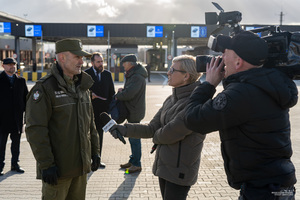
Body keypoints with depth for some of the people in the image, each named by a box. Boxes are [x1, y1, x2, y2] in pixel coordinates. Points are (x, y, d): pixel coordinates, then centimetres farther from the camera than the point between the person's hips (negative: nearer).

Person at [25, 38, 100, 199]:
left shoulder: (82, 86, 12)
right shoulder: (44, 88, -13)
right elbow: (35, 130, -18)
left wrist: (95, 151, 15)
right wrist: (46, 164, -20)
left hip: (81, 166, 7)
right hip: (58, 168, -7)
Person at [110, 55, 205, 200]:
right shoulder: (171, 100, 7)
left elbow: (170, 133, -23)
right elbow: (152, 128, 6)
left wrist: (156, 137, -1)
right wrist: (123, 129, -5)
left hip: (179, 172, -8)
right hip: (164, 166, 8)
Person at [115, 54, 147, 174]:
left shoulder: (137, 77, -20)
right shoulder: (132, 75, 14)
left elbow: (129, 93, -29)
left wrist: (117, 95, -11)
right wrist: (122, 90, -1)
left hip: (135, 112, -11)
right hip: (132, 111, 11)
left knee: (134, 138, -3)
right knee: (132, 138, 18)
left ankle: (137, 164, 6)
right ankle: (133, 161, 30)